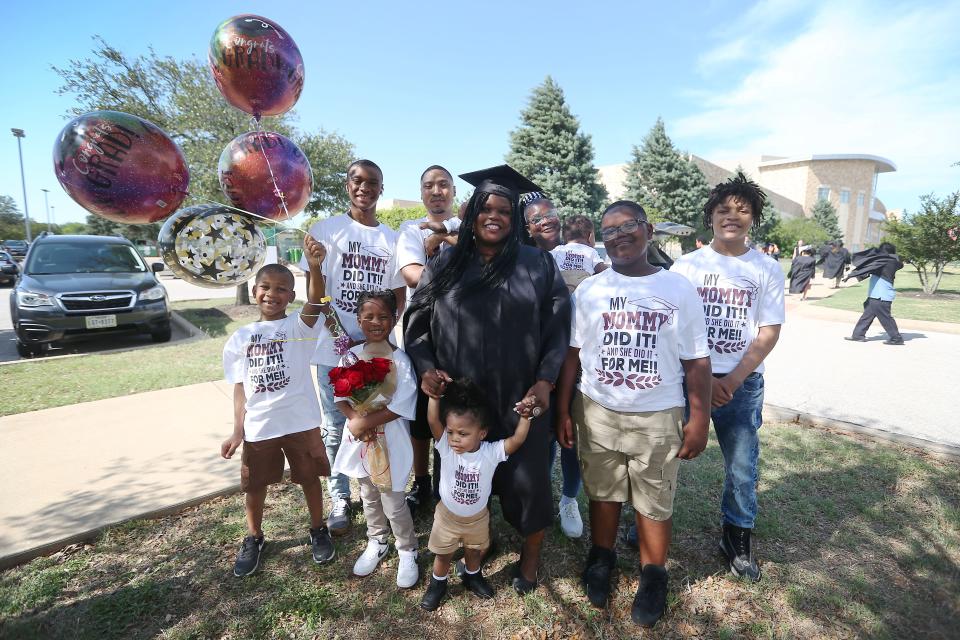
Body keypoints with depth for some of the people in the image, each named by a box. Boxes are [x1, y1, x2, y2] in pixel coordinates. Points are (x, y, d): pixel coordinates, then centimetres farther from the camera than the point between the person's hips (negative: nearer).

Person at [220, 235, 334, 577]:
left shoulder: (299, 325, -7)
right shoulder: (240, 337, 3)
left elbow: (315, 301, -30)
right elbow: (240, 387, 4)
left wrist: (315, 268, -48)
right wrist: (238, 430, -1)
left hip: (300, 421, -3)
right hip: (257, 426, 3)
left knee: (309, 478, 14)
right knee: (254, 485, 19)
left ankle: (318, 530, 39)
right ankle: (253, 539, 45)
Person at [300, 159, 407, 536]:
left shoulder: (391, 238, 9)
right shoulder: (326, 229, 1)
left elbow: (398, 292, 10)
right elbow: (314, 283, -3)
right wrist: (325, 314, -21)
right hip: (334, 347, -2)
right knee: (336, 428, 8)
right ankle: (339, 500, 27)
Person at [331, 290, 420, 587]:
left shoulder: (400, 360, -18)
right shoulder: (351, 356, -4)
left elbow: (401, 407, -20)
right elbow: (340, 395, -2)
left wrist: (366, 422, -21)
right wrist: (354, 419, -19)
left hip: (390, 441, -4)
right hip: (360, 439, 5)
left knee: (393, 502, 9)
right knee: (369, 496, 23)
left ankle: (408, 552, 33)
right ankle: (376, 543, 46)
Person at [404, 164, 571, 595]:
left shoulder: (538, 265, 2)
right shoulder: (445, 266, 5)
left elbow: (558, 328, -1)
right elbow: (416, 323, 6)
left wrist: (545, 381, -11)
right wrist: (426, 368, -9)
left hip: (521, 398, -1)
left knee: (527, 482, 7)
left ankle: (530, 559, 34)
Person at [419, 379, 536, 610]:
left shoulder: (491, 452, -27)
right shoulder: (446, 448, -28)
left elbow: (517, 439, -38)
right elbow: (433, 421, -42)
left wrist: (525, 417, -52)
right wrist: (434, 393, -52)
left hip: (478, 517, 1)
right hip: (448, 515, -1)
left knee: (474, 551, 28)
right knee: (443, 554, 22)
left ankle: (472, 576, 57)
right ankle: (438, 583, 50)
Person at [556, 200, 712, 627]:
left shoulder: (679, 289, -1)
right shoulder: (589, 290, 1)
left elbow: (696, 361, 1)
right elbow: (571, 353, 3)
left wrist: (699, 419, -3)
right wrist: (562, 410, 1)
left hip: (659, 417, -1)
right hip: (596, 413, 1)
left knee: (655, 503, 11)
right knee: (602, 493, 16)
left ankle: (653, 574, 35)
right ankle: (602, 557, 41)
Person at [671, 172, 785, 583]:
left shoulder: (768, 270, 3)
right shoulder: (687, 265, 0)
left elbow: (769, 333, 0)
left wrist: (732, 381, -11)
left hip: (743, 382, 1)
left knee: (742, 466, 8)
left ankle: (737, 538, 31)